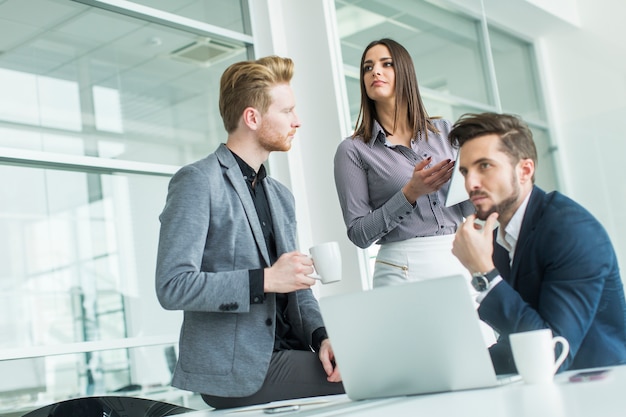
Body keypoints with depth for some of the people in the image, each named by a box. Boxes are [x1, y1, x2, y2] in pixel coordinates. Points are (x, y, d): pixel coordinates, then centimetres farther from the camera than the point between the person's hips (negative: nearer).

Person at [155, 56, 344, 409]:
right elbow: (172, 286, -16)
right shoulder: (197, 181, -7)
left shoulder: (281, 196, 19)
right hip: (236, 369, -8)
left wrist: (321, 336, -1)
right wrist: (264, 280, -20)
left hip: (282, 354, 8)